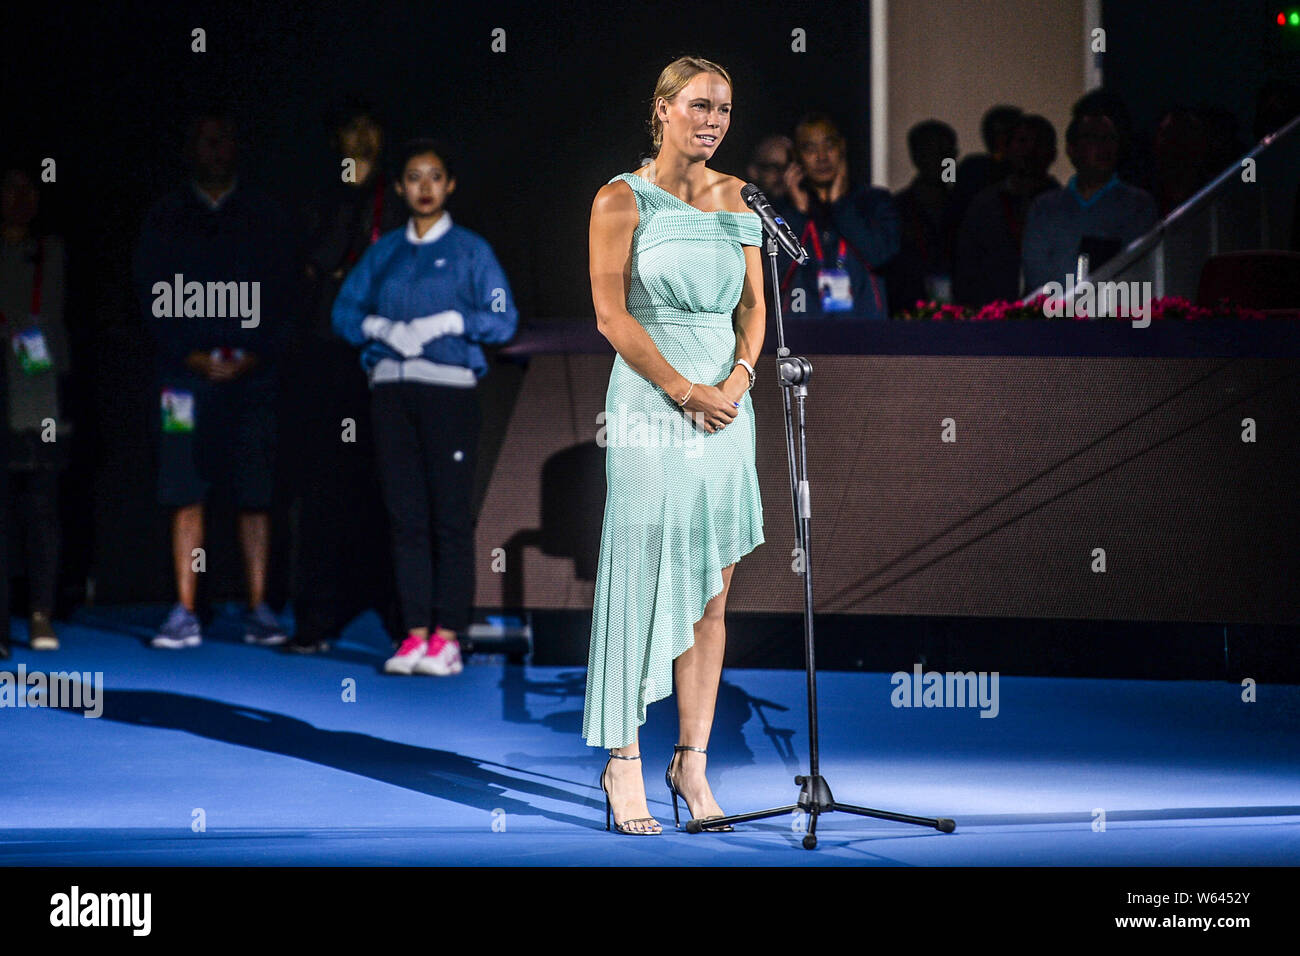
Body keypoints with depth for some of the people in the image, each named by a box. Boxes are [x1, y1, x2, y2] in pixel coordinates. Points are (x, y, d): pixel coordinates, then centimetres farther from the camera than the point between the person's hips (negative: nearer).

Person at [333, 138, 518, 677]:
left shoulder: (469, 250, 5)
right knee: (405, 516, 1)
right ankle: (414, 636, 4)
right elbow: (345, 310, 11)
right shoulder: (384, 252, 14)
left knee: (451, 516, -6)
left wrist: (450, 322, -12)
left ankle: (448, 638, -5)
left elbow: (503, 320, 0)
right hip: (391, 389, 3)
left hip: (449, 387, -3)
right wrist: (382, 327, -7)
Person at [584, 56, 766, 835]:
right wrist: (685, 390, -12)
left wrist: (739, 379, -6)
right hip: (650, 402, -5)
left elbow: (754, 304, 12)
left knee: (712, 593, 4)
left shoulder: (736, 199, 11)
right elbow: (612, 313, -8)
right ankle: (624, 762, 1)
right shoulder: (622, 201, -4)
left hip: (727, 404, 5)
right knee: (642, 581, -5)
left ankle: (693, 761, 9)